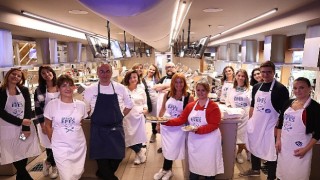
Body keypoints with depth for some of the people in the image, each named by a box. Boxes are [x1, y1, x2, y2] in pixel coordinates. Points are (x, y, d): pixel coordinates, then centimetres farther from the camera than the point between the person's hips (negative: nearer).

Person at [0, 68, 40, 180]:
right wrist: (20, 121, -15)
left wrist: (26, 128, -10)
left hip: (26, 127, 2)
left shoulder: (24, 90, 4)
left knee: (24, 157, 7)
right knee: (15, 157, 1)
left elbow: (28, 109, -1)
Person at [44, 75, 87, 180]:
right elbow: (48, 125, 2)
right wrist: (53, 141, 7)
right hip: (61, 147, -2)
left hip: (79, 145, 3)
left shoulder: (81, 105, -4)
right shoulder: (52, 104, -8)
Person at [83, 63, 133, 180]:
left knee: (118, 155, 7)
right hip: (98, 130, -1)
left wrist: (119, 117, 3)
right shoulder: (90, 90, -4)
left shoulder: (120, 88, -2)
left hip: (116, 129, 1)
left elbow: (129, 105, 9)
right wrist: (96, 118, 3)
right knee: (101, 156, 4)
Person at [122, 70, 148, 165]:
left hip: (139, 116, 2)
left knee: (138, 136, 6)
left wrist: (145, 109, -7)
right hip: (127, 117, -1)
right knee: (128, 138, -3)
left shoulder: (141, 91, 7)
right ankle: (140, 151, 23)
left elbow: (144, 103, 12)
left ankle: (138, 155, 29)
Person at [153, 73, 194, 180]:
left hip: (177, 128, -3)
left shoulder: (189, 97, -12)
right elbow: (163, 109, 8)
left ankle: (165, 169, 34)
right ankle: (167, 170, 39)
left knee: (172, 149, 9)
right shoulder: (167, 95, -2)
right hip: (165, 125, 4)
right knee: (167, 149, 17)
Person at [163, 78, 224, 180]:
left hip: (208, 142, -4)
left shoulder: (213, 106, -10)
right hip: (194, 142, 5)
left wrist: (198, 129, -27)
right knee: (194, 168, 15)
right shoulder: (191, 105, 7)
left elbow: (214, 125, -17)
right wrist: (166, 121, -10)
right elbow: (181, 119, 3)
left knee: (208, 169, 9)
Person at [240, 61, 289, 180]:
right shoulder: (256, 87, 5)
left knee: (270, 151, 5)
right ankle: (255, 169, 43)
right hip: (255, 124, 6)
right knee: (254, 147, 20)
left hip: (270, 126, -6)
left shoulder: (280, 89, -12)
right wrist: (250, 121, 11)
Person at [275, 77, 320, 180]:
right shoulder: (289, 103, 4)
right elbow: (280, 122, 11)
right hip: (284, 145, 5)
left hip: (299, 148, -5)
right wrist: (278, 140, 4)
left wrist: (306, 149, -14)